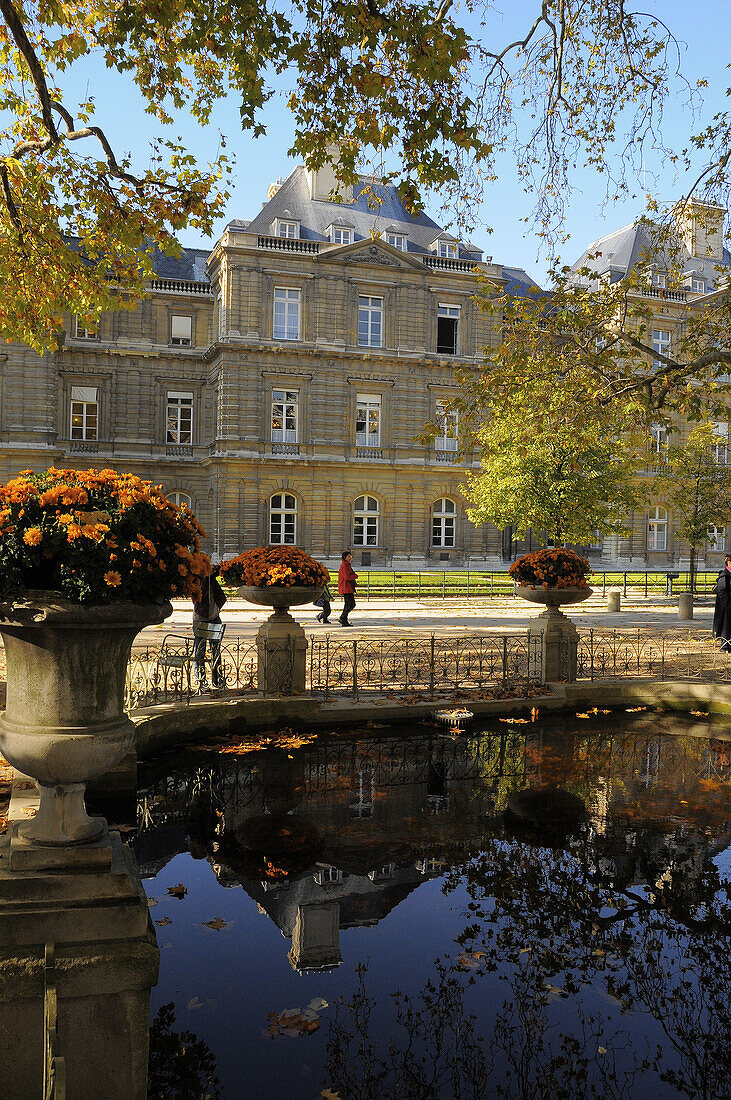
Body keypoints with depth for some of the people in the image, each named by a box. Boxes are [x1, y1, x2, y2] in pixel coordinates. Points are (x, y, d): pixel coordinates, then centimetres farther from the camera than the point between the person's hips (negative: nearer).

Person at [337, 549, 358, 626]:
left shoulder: (347, 565, 19)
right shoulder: (343, 566, -13)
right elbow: (347, 577, -22)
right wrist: (356, 576, -7)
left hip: (348, 588, 10)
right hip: (346, 588, -10)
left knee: (347, 605, 9)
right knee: (352, 604, -13)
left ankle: (344, 621, 10)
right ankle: (342, 618, -10)